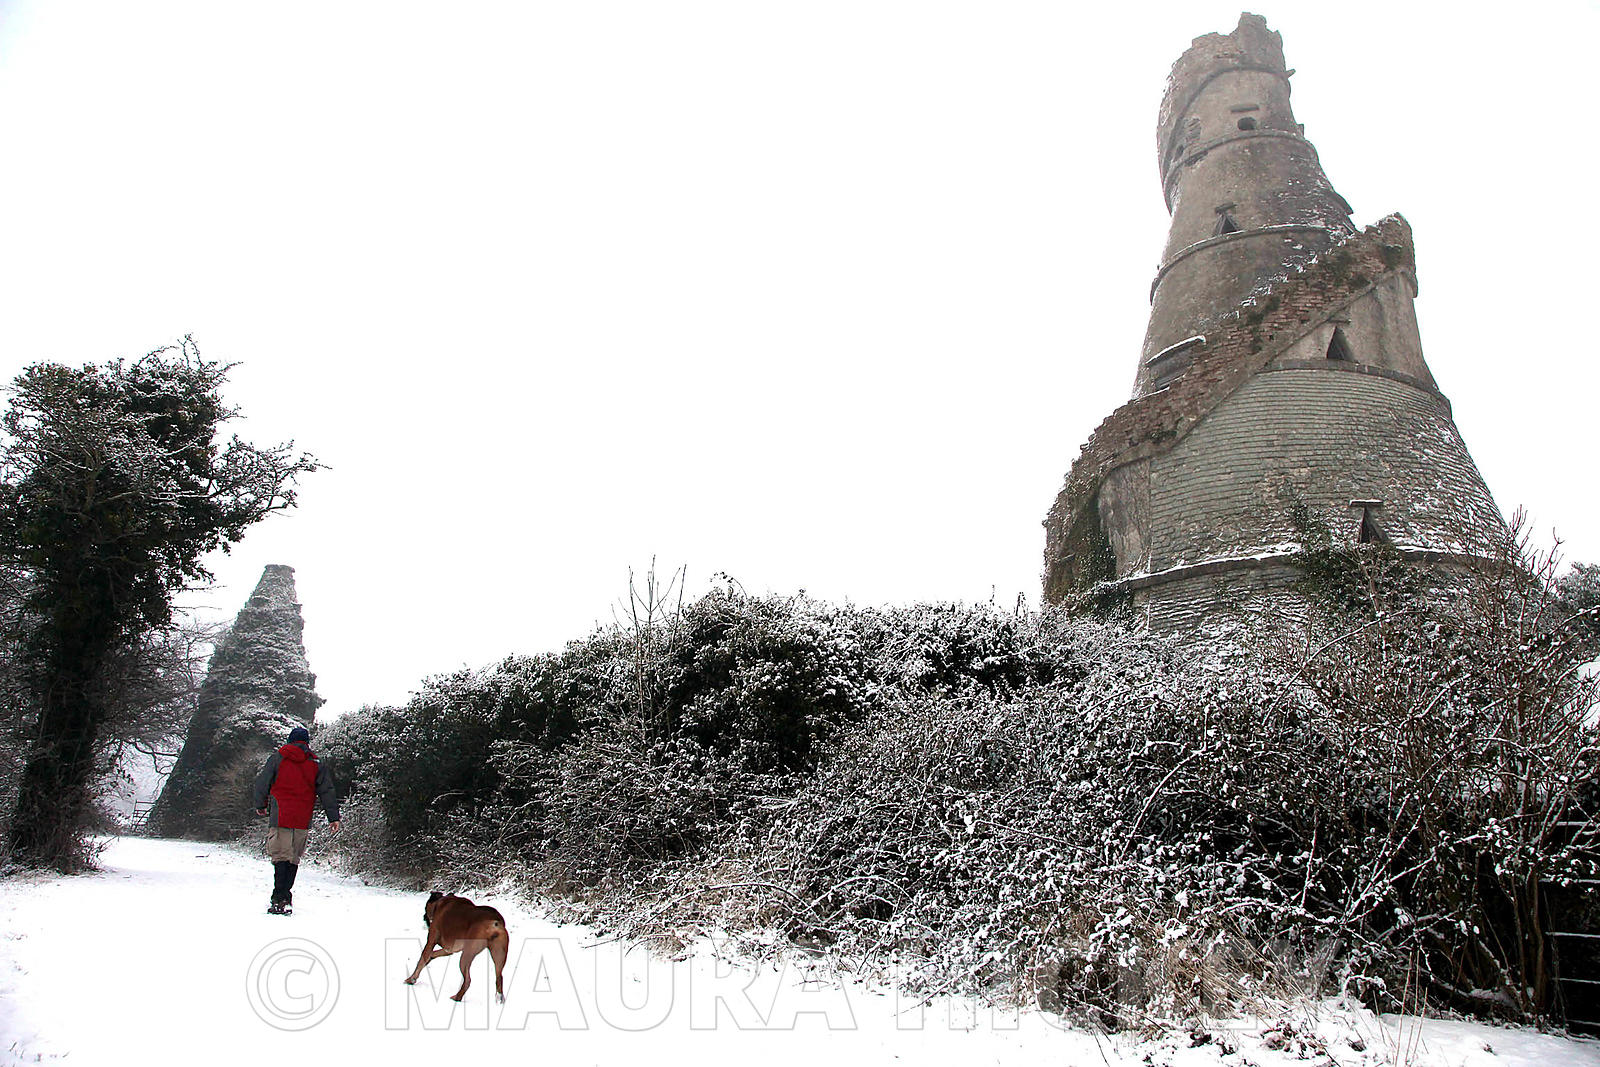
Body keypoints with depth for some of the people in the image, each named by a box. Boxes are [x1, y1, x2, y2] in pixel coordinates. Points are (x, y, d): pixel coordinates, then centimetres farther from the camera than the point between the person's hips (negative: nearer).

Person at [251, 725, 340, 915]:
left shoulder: (277, 758, 5)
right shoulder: (316, 764, 8)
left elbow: (262, 782, 8)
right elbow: (327, 791, 5)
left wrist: (260, 805, 24)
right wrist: (334, 817, 7)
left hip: (280, 816, -2)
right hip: (303, 821, 2)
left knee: (280, 856, -4)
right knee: (293, 859, 12)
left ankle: (280, 899, -13)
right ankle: (285, 896, 14)